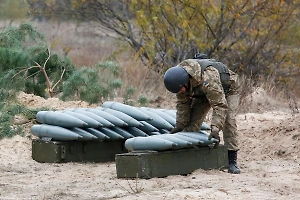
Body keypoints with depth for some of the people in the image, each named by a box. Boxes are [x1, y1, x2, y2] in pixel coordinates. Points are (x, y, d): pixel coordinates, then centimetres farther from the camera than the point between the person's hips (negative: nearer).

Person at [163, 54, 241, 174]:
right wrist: (180, 125, -14)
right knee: (193, 121, -9)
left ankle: (232, 162, -22)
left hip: (227, 89, -7)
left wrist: (215, 129, -52)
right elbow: (183, 103, -9)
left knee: (228, 120, -23)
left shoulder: (207, 78, -46)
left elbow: (220, 105, -45)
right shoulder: (179, 77, -24)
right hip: (203, 92, 7)